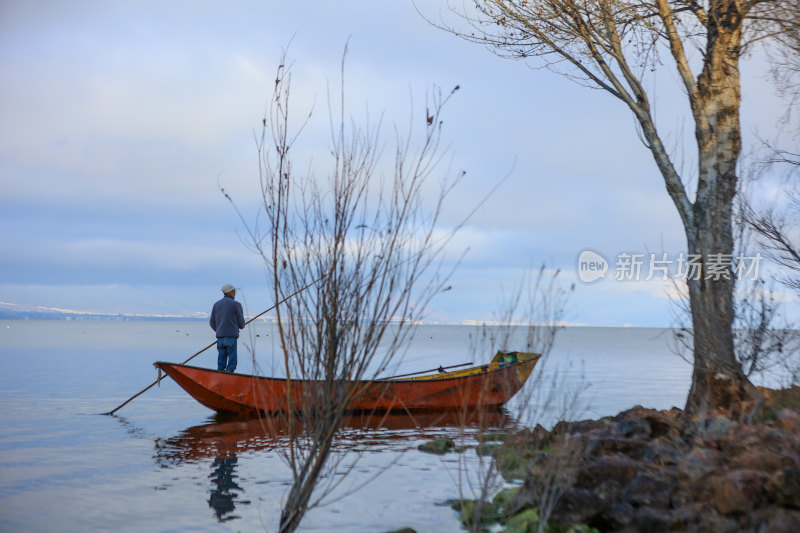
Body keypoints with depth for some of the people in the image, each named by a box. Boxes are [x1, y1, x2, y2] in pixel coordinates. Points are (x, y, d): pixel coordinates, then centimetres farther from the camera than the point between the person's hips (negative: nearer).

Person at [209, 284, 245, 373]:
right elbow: (241, 322, 4)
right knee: (232, 363, -4)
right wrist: (242, 327, 28)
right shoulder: (236, 304, -3)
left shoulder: (216, 304, 11)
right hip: (231, 337, -5)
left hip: (220, 337, 5)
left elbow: (212, 323, 14)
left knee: (221, 362, 9)